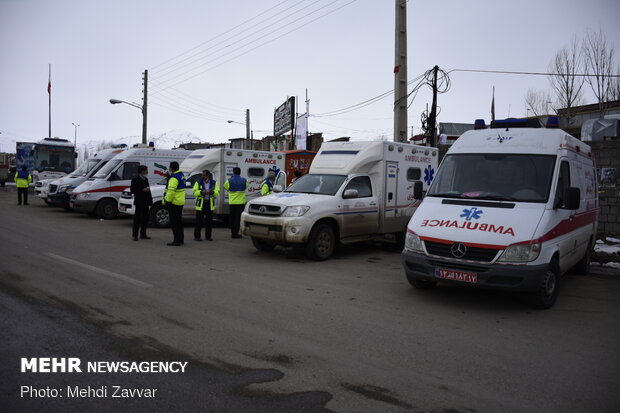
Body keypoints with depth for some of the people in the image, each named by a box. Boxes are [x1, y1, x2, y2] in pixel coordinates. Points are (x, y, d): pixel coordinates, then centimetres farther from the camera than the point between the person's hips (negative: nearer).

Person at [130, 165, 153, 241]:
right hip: (139, 202, -7)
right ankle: (135, 235, 1)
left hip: (146, 202, 7)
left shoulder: (146, 179, 15)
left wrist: (150, 201, 12)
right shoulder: (135, 180, -8)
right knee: (137, 219, -4)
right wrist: (143, 190, -18)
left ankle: (143, 234, 17)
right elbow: (133, 191, -13)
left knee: (145, 219, 9)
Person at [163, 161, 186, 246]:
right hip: (180, 202, 10)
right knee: (179, 221, 16)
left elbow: (171, 191, -25)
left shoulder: (174, 178, -19)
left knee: (174, 222, -5)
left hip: (174, 202, -10)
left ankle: (177, 241, -3)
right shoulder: (181, 175, 12)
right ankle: (181, 239, 24)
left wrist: (167, 200, -18)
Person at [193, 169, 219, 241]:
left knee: (209, 221, 5)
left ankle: (208, 236, 15)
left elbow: (217, 192, -1)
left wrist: (212, 192, -22)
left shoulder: (214, 183, 4)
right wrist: (202, 192, -25)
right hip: (200, 204, -2)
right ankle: (197, 236, 3)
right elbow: (195, 192, -8)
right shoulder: (198, 182, -1)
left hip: (210, 204, 2)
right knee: (199, 221, -5)